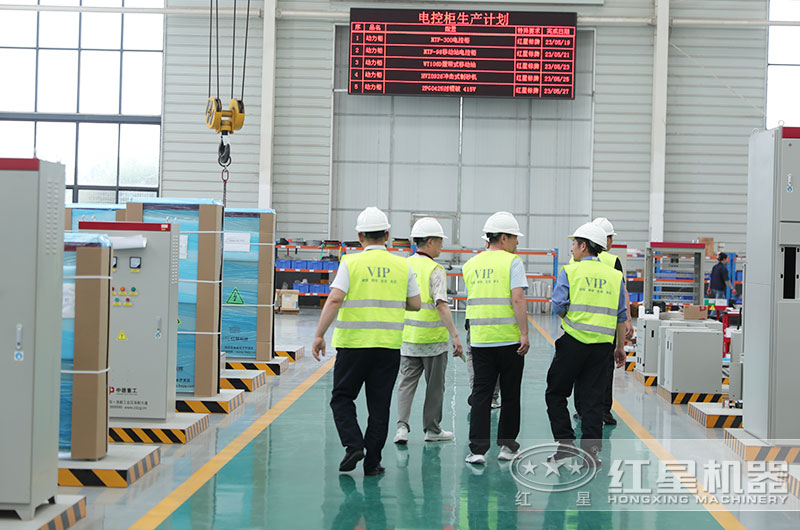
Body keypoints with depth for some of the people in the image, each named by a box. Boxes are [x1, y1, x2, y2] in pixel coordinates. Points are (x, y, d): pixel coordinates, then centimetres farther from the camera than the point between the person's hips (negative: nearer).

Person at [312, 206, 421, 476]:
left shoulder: (351, 263, -4)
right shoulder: (403, 266, 4)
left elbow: (334, 300, -14)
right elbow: (415, 305, 8)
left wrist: (319, 335, -11)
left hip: (354, 342, -2)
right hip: (389, 343, 2)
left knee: (342, 398, 12)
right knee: (379, 405, 8)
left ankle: (353, 444, -6)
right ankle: (372, 462, 10)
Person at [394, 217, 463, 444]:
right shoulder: (435, 270, -12)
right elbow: (441, 305, -20)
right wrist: (455, 335, -21)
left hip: (407, 336, 5)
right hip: (433, 337, -5)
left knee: (407, 382, 8)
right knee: (434, 385, 9)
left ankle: (402, 425, -7)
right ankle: (432, 429, 18)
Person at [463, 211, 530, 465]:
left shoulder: (471, 264, 9)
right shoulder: (512, 262, -7)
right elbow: (517, 298, -16)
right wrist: (524, 334, -16)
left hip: (480, 338, 4)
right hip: (509, 338, -4)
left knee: (481, 394, 4)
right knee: (510, 394, 9)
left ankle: (477, 449, -2)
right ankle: (507, 445, 17)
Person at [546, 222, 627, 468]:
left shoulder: (570, 271, -3)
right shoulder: (614, 276, 8)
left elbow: (558, 306, -10)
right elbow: (621, 315, 10)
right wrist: (620, 346, 17)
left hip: (573, 341, -4)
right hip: (602, 344, 4)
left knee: (555, 393, 10)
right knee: (592, 398, 8)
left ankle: (565, 444, 5)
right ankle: (591, 450, 4)